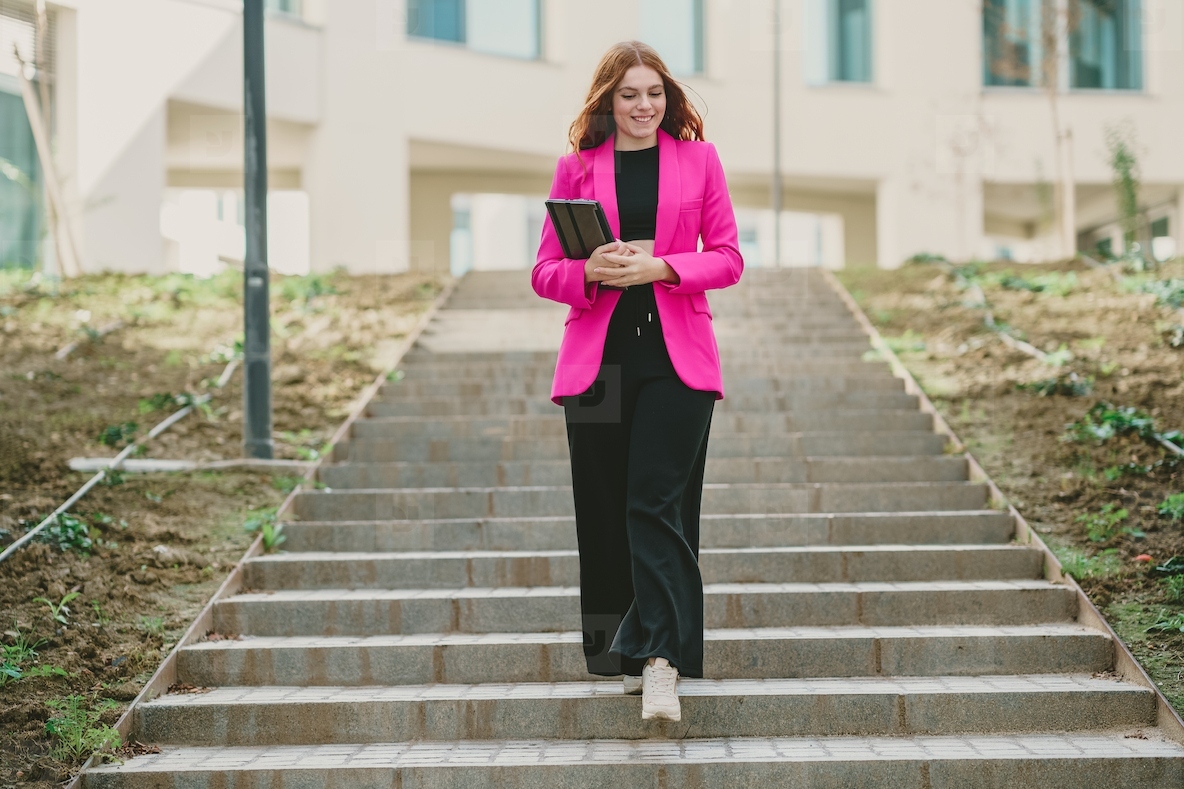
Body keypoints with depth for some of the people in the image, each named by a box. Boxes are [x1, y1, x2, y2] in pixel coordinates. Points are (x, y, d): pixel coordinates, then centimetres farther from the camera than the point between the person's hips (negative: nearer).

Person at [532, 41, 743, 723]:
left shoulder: (698, 159, 10)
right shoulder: (577, 168, 11)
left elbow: (728, 257, 6)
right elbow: (546, 272, 10)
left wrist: (661, 268, -11)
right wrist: (591, 271, -12)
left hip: (676, 355, -2)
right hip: (597, 354, 2)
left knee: (658, 505, -11)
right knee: (605, 512, 4)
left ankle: (660, 660, -14)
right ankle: (617, 653, 16)